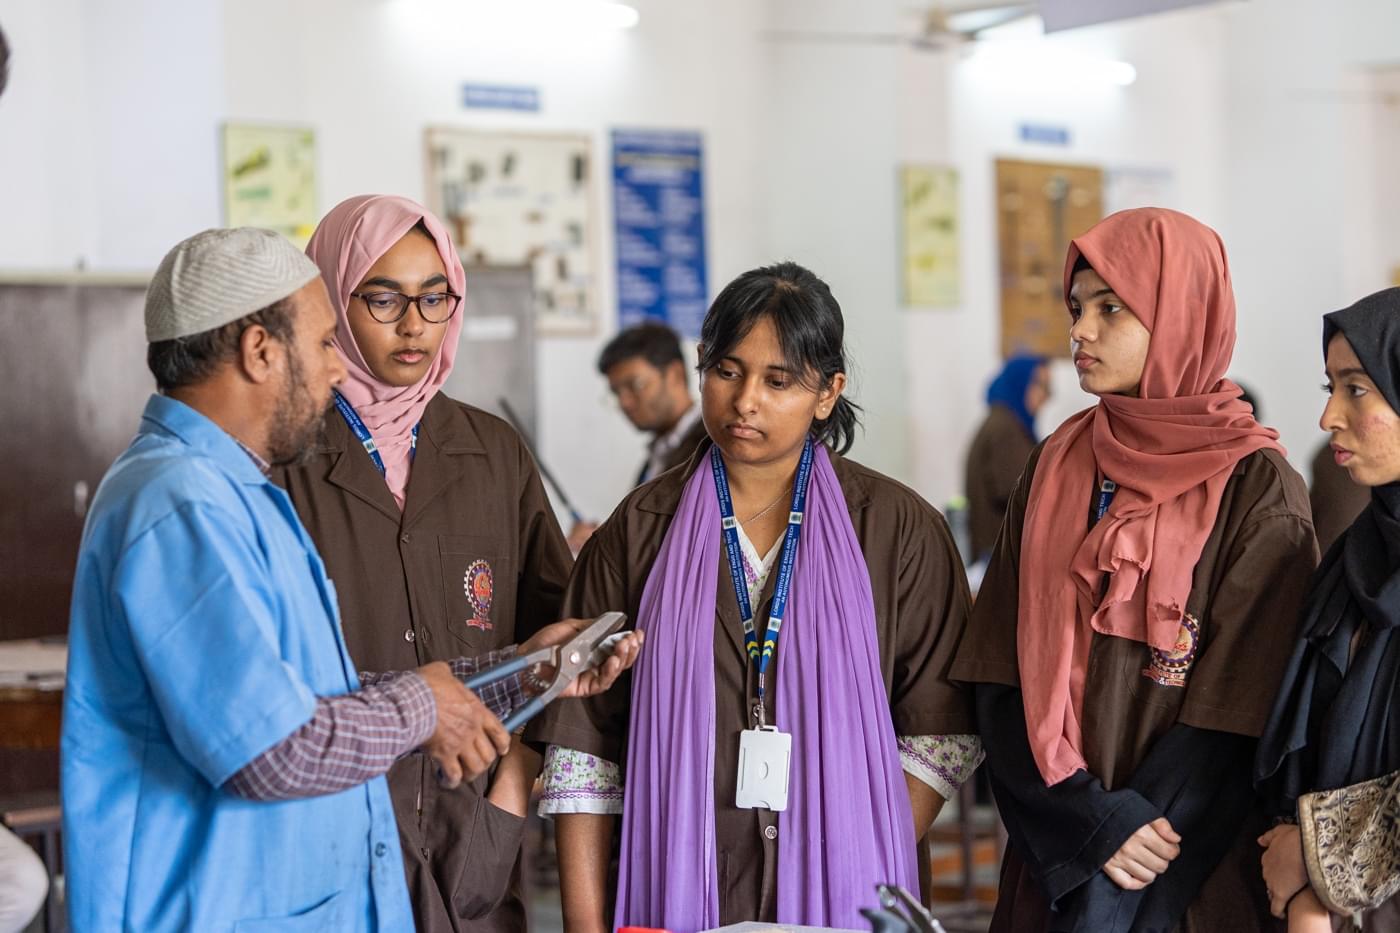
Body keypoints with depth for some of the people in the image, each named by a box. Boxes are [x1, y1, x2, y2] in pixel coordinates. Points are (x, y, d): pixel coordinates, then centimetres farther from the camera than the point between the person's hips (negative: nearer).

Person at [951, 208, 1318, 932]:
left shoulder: (1256, 489, -9)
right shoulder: (1056, 468, 4)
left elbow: (1235, 717, -13)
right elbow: (1000, 677, -1)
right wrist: (1090, 822, -15)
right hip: (1050, 867, 4)